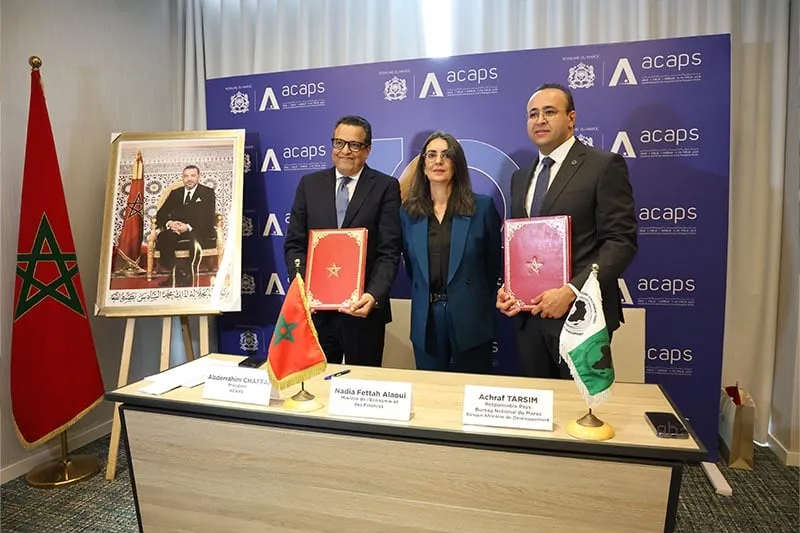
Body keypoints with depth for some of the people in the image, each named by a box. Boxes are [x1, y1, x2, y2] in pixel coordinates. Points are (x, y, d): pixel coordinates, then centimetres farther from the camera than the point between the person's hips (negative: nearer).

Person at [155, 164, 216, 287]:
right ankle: (174, 273, -19)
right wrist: (169, 223, -11)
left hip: (198, 230, -3)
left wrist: (188, 227, -20)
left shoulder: (207, 193, 7)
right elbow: (161, 214, 15)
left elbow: (208, 218, -5)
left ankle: (188, 276, -27)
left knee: (196, 238, -39)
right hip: (176, 230, 4)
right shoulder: (175, 193, 20)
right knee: (162, 238, -30)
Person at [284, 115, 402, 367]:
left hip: (362, 308, -2)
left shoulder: (385, 187, -2)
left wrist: (374, 296, -22)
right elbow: (294, 244, 6)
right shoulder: (309, 184, 7)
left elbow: (389, 251, -8)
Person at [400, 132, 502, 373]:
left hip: (470, 319, -2)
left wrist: (476, 301, 8)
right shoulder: (408, 211, 4)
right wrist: (426, 298, 12)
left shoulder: (482, 206, -3)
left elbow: (494, 263, 4)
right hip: (425, 321, 2)